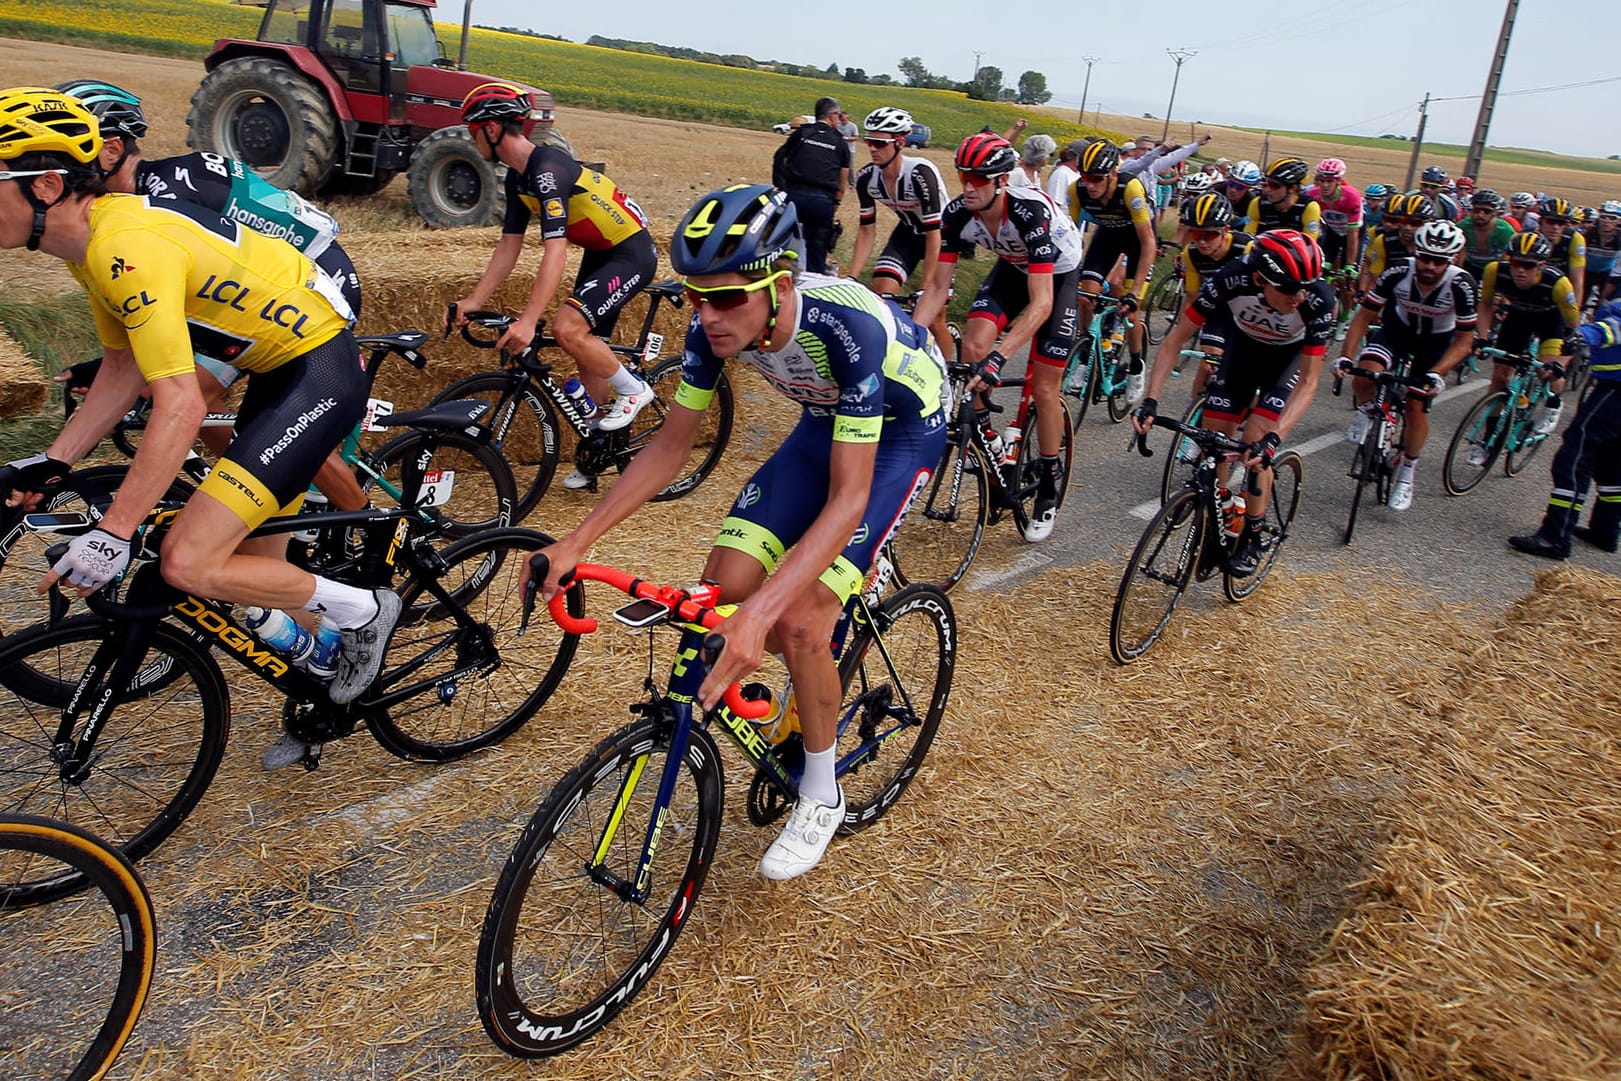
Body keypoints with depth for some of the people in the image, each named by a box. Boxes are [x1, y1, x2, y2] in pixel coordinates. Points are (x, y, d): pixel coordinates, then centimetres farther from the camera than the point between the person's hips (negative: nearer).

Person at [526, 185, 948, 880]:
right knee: (724, 589, -10)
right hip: (825, 422, 6)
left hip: (903, 431, -6)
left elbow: (847, 498, -40)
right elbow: (671, 445, -10)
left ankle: (821, 798, 5)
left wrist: (760, 612, -51)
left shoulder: (849, 326, -39)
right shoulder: (717, 325, -21)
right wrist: (575, 543, -18)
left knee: (799, 622, -20)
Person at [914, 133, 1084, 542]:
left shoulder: (1032, 211, -39)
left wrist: (999, 357, -53)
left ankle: (1048, 491, 13)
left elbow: (1041, 302, -43)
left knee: (1044, 388, -5)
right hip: (1013, 267, 5)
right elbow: (938, 286, -18)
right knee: (973, 346, -22)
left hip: (1059, 273, -4)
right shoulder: (957, 213, -24)